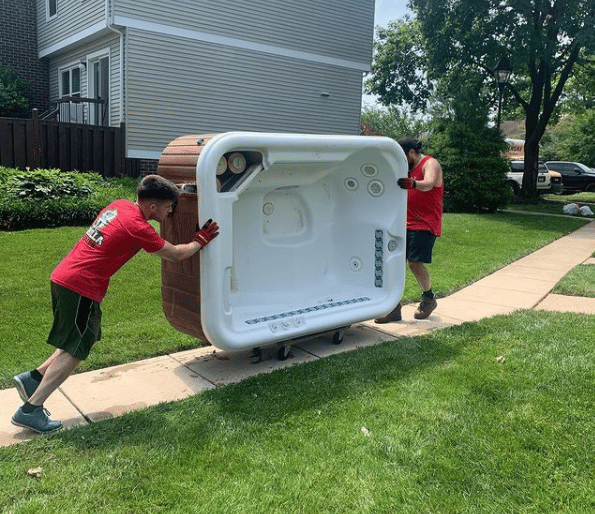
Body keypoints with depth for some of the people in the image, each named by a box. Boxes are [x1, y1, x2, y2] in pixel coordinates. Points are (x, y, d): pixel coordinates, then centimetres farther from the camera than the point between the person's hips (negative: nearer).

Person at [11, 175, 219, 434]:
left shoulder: (119, 205, 7)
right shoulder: (138, 227, -17)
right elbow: (176, 254, -7)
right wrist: (201, 240, 10)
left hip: (62, 277, 9)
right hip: (80, 287, -9)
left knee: (83, 340, 21)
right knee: (73, 351, 1)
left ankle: (32, 379, 23)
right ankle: (30, 410, 5)